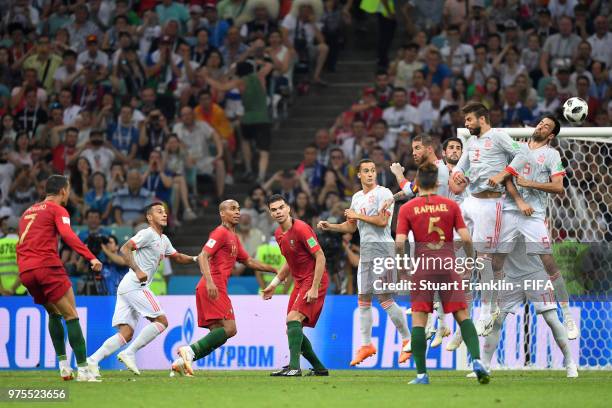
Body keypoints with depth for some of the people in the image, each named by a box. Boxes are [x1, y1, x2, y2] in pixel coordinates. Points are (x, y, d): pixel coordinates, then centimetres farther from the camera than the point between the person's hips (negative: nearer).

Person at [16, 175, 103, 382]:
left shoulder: (28, 212, 25)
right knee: (71, 316, -5)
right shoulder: (57, 210, 3)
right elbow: (68, 236, -14)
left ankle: (63, 364, 14)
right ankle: (83, 368, -13)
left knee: (54, 314, 23)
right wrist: (91, 257, -23)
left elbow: (21, 244, 26)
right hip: (47, 267, -7)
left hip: (25, 271, 7)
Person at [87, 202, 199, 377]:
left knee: (126, 333, 2)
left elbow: (177, 257, 34)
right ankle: (129, 353, -12)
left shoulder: (163, 240, 23)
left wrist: (195, 259, 16)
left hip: (126, 288, 9)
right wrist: (137, 271, -26)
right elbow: (125, 249, -15)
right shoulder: (147, 234, -6)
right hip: (134, 286, -9)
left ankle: (92, 360, -8)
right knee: (161, 321, -9)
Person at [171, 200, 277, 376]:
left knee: (218, 334, 6)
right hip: (213, 287, -10)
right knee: (229, 329, -16)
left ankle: (182, 362, -1)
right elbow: (203, 256, -15)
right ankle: (190, 350, -21)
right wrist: (209, 281, -28)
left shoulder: (233, 237, 25)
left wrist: (274, 270, 33)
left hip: (214, 288, 10)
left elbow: (249, 261, 35)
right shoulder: (221, 233, -5)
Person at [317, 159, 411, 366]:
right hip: (365, 252, 8)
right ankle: (366, 345, 11)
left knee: (385, 298, -10)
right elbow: (351, 227, 23)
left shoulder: (383, 193, -6)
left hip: (381, 249, -8)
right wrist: (330, 226, 8)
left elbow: (382, 220, -18)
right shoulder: (357, 197, 17)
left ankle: (407, 339, 0)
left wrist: (358, 215, -10)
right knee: (363, 299, 6)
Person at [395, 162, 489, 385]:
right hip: (448, 264, 1)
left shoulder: (407, 209, 0)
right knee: (462, 315, 5)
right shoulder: (451, 205, 4)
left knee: (418, 320, 2)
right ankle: (476, 360, -13)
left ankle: (421, 374, -2)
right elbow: (466, 238, -2)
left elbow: (399, 242, -7)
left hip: (422, 266, -1)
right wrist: (471, 259, 13)